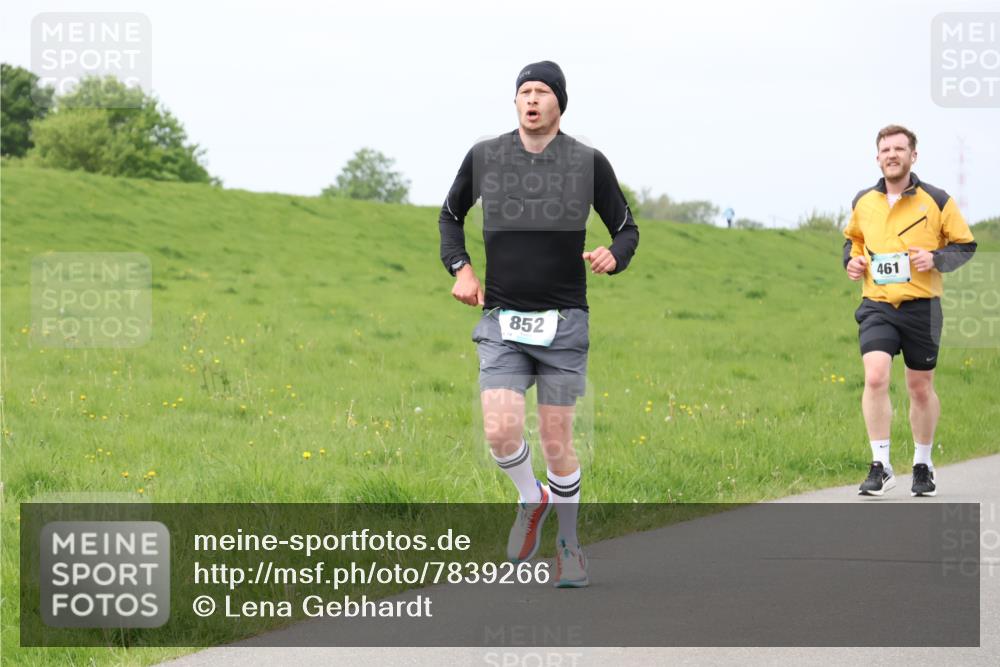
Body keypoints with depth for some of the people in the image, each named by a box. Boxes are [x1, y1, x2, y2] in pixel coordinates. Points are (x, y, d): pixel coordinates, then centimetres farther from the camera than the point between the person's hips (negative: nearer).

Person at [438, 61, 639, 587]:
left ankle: (568, 545, 21)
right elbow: (450, 215, 21)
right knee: (500, 431, -15)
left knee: (556, 440, 1)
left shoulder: (589, 163, 1)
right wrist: (460, 268, 4)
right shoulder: (483, 158, 4)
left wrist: (613, 257, -13)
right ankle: (531, 500, 17)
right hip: (501, 321, 1)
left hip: (564, 323, -1)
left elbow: (626, 229, 10)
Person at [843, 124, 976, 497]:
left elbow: (965, 245, 4)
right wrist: (852, 260, 5)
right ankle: (880, 467, -14)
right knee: (875, 378, -19)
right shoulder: (863, 203, 6)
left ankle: (923, 466, 28)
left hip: (921, 307, -1)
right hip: (877, 307, 1)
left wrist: (936, 259, -14)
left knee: (921, 388, 9)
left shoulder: (937, 201, -2)